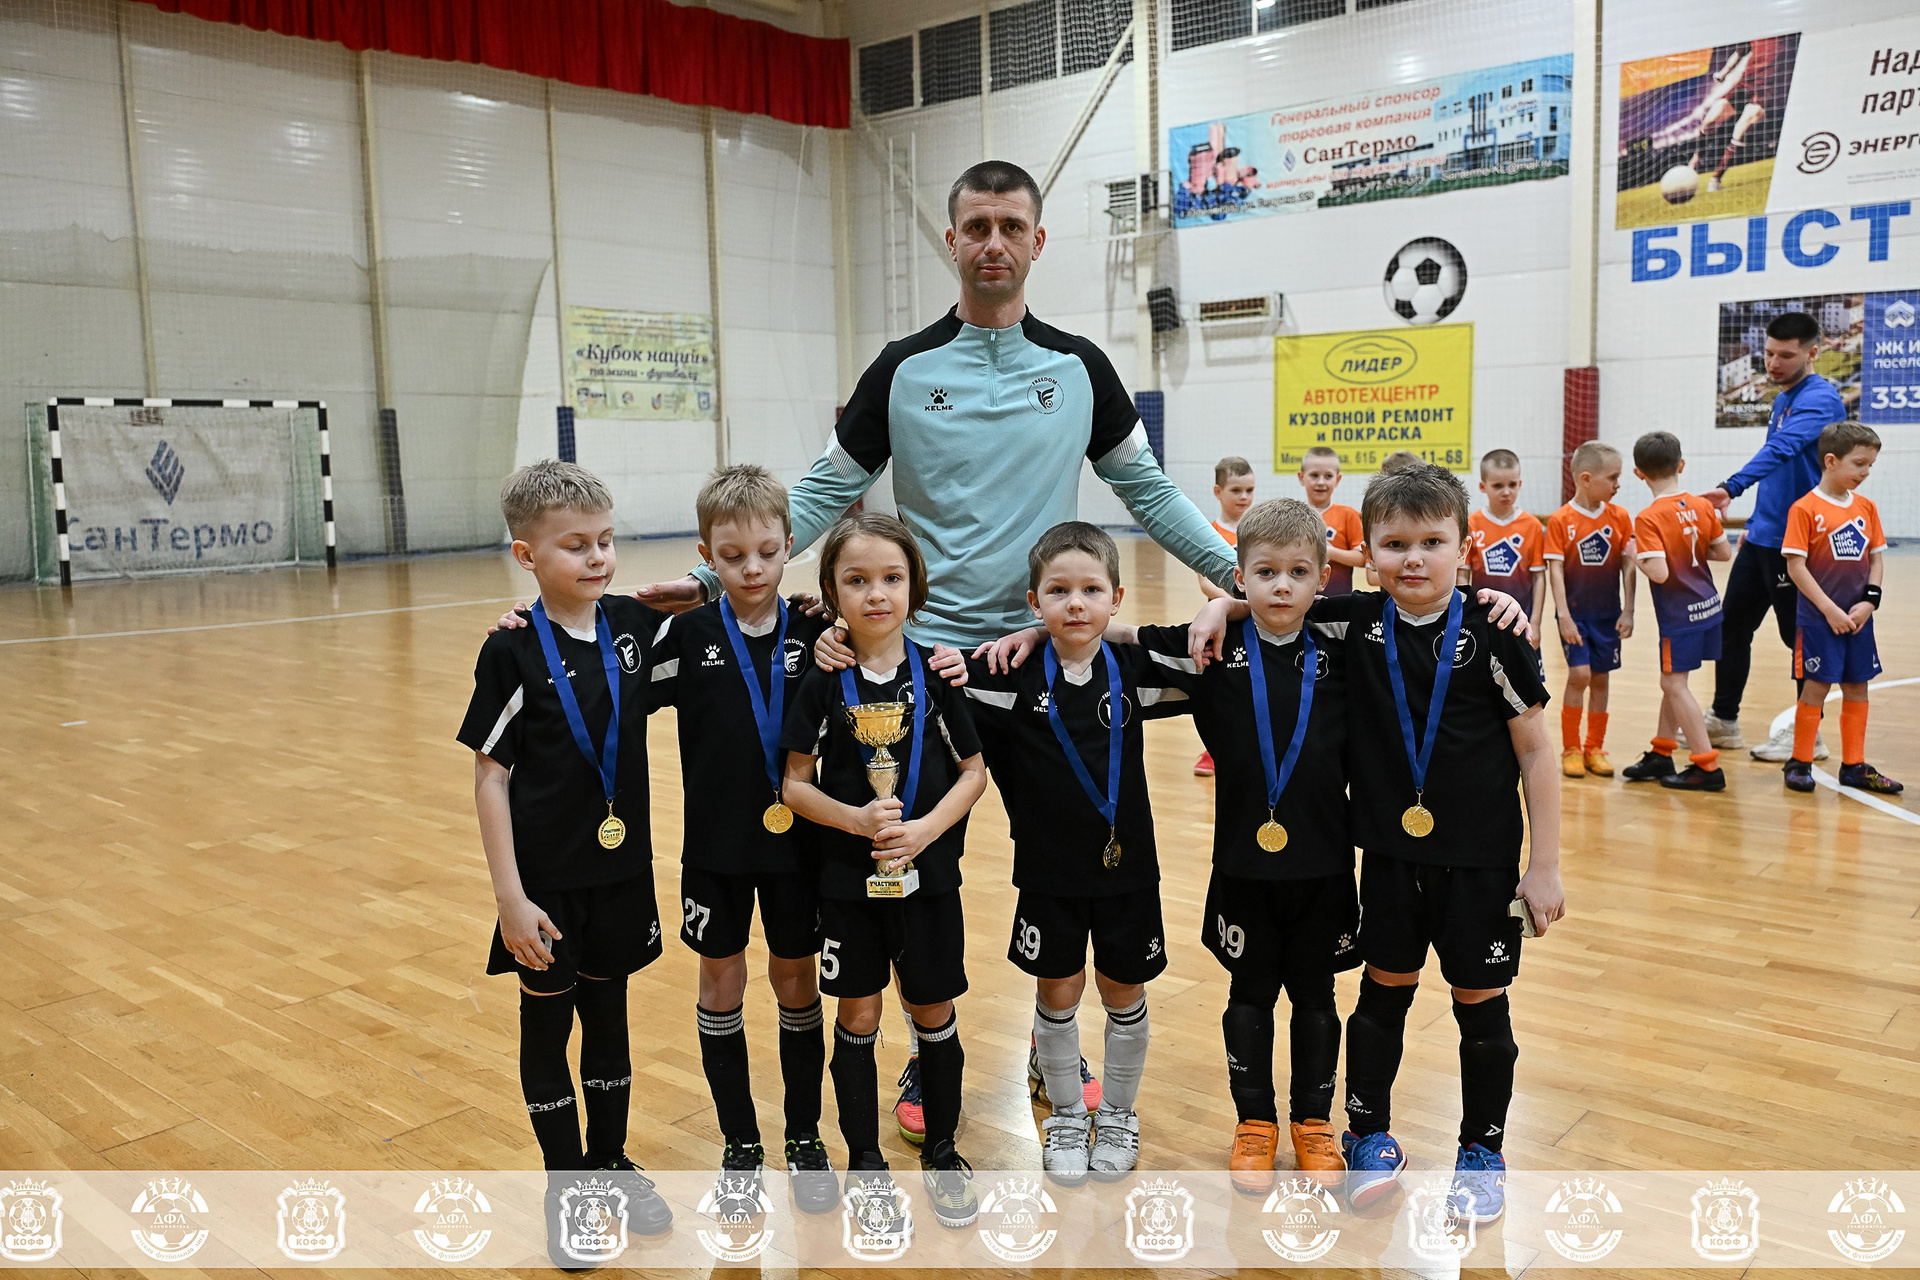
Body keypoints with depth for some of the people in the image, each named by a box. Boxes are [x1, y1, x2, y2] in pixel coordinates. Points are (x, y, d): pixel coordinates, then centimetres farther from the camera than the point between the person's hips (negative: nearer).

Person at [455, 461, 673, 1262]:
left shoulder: (634, 624, -3)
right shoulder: (513, 653, -13)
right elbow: (490, 777, -10)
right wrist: (510, 896, -13)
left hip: (621, 870, 4)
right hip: (547, 881, -3)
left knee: (608, 1018, 17)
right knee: (547, 1025, 11)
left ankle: (612, 1164, 35)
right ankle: (564, 1184, 28)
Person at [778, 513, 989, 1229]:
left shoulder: (936, 673, -5)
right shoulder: (823, 682, -6)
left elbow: (974, 771, 0)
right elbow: (795, 785, -3)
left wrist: (925, 828, -15)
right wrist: (855, 819, -19)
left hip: (928, 874, 0)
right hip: (847, 879, 0)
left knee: (934, 1014, 11)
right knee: (857, 1019, 10)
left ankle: (942, 1152, 31)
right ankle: (864, 1159, 28)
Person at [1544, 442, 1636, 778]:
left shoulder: (1620, 517, 0)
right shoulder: (1560, 520, -9)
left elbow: (1628, 566, 1)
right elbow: (1555, 570, -11)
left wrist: (1628, 611, -3)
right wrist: (1563, 615, -16)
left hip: (1608, 614, 3)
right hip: (1575, 613, -3)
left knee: (1601, 677, 8)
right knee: (1579, 674, -9)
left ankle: (1594, 748, 19)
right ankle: (1570, 749, 5)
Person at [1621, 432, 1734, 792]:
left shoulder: (1648, 518, -19)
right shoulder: (1702, 507, 2)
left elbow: (1659, 572, -25)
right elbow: (1724, 552, 7)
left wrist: (1634, 554, -9)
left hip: (1679, 613, -8)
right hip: (1708, 606, 8)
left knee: (1675, 684, 1)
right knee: (1672, 681, 17)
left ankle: (1707, 766, 1)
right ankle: (1660, 755, 27)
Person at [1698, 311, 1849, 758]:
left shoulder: (1819, 399, -15)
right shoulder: (1784, 400, 14)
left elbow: (1781, 450, -32)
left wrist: (1731, 488, -44)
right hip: (1764, 537, 9)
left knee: (1800, 636, 1)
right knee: (1732, 625, 11)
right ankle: (1724, 721, 22)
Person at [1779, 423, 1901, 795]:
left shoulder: (1867, 507, 7)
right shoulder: (1805, 509, -10)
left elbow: (1877, 557, 10)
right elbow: (1795, 566, -14)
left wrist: (1869, 601, -5)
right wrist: (1830, 609, -16)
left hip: (1858, 618, 6)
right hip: (1819, 619, -6)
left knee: (1857, 688, 11)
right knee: (1816, 687, -1)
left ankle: (1854, 766, 21)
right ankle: (1800, 763, 12)